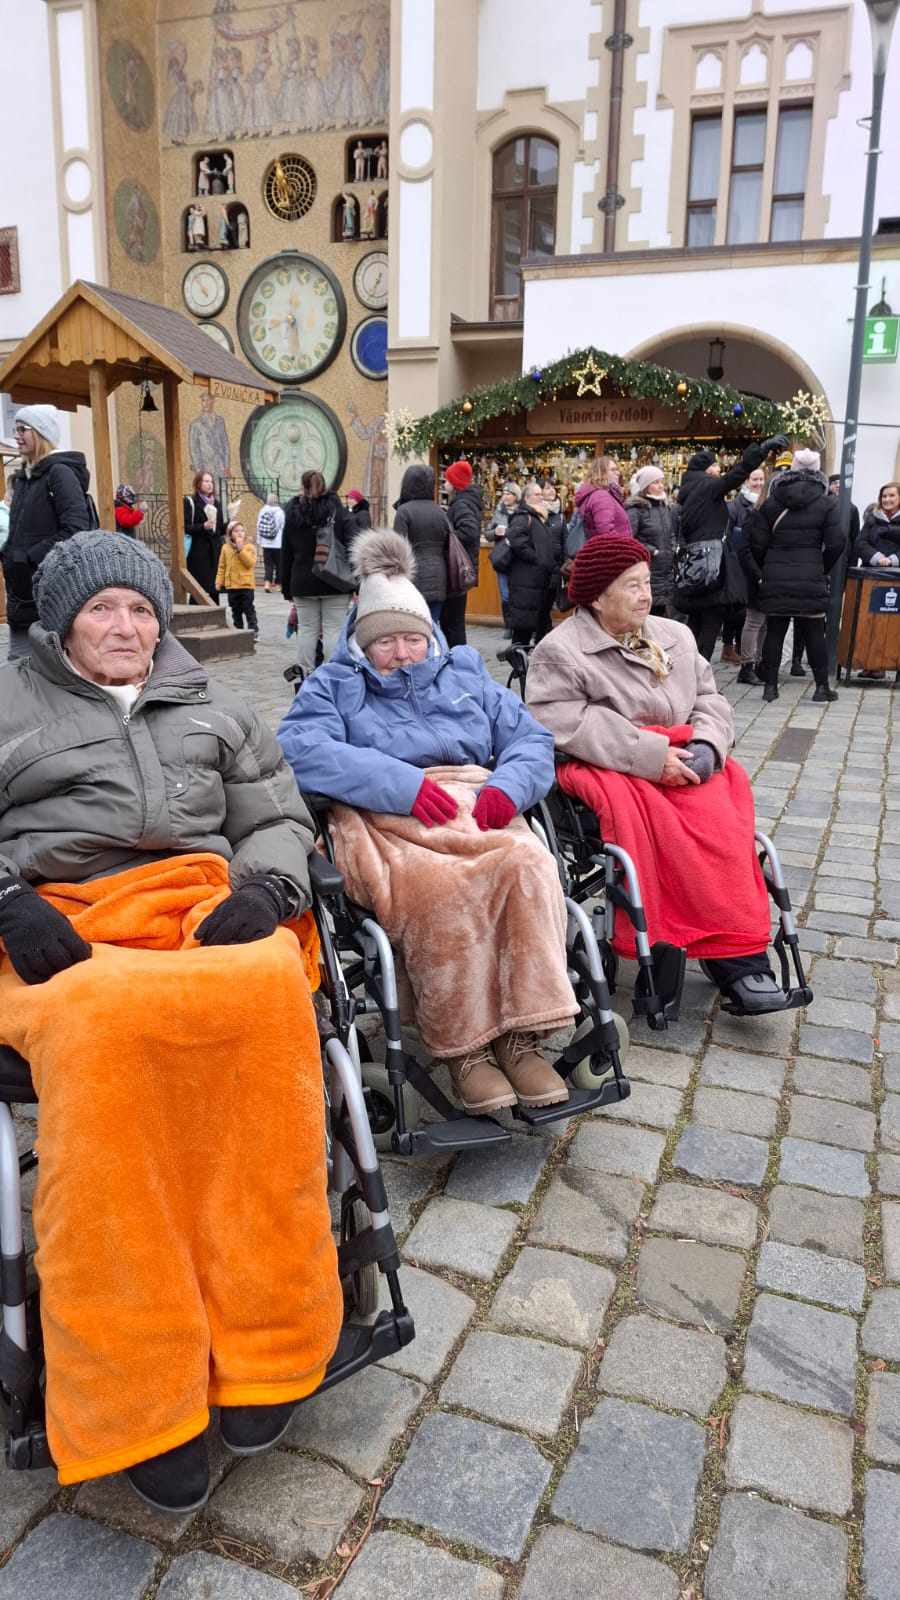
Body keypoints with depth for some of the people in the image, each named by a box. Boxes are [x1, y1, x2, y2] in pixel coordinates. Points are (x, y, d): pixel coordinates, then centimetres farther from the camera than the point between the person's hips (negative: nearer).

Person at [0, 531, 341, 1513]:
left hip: (202, 911, 2)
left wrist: (264, 890, 0)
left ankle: (260, 1339, -25)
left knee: (270, 988, -36)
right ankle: (136, 1396, -29)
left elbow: (279, 818, 22)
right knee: (98, 1024, -39)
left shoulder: (210, 709, 27)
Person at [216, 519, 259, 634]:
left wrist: (240, 549, -19)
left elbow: (250, 563, -17)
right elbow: (222, 566, 10)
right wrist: (219, 581, 3)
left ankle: (253, 631, 1)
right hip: (231, 585, 4)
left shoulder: (249, 547, -3)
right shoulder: (226, 548, 7)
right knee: (236, 611, 11)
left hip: (247, 585, -4)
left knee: (249, 610, -2)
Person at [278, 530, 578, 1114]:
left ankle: (521, 1035, -24)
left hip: (479, 806, 3)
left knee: (528, 863, -31)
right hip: (386, 821, -3)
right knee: (446, 887, -36)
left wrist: (507, 787, -5)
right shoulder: (333, 685, 18)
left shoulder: (466, 674, 28)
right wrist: (405, 784, -16)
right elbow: (303, 749, -5)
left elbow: (532, 741, 19)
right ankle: (463, 1046, -22)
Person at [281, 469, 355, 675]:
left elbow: (286, 555, 7)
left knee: (306, 630, 7)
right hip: (334, 583, -1)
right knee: (333, 629, 1)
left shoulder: (292, 515, 5)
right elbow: (351, 547, -7)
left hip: (303, 583, 2)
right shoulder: (339, 512, 0)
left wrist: (286, 588, 12)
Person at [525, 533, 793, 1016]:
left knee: (717, 813, -28)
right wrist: (649, 755, -19)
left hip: (678, 763, 5)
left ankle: (735, 958, -25)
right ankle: (736, 954, -23)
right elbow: (563, 724, -14)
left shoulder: (675, 636, 19)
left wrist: (706, 746, -8)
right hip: (609, 771, -5)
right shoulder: (561, 651, -2)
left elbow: (709, 698, 16)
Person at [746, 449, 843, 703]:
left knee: (774, 631, 7)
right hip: (811, 577, -1)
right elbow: (835, 543, -4)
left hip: (775, 578, 2)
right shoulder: (826, 503, -2)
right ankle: (822, 686, 10)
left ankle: (770, 685, 8)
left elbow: (757, 542, 1)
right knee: (815, 632, 6)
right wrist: (823, 568, 11)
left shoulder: (771, 503, 3)